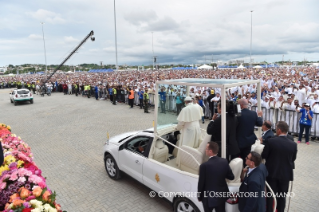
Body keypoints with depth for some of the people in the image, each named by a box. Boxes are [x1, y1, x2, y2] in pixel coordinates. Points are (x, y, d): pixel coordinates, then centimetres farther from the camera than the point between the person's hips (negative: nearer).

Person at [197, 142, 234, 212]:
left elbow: (201, 183, -16)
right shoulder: (224, 162, -11)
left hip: (209, 197, -4)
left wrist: (199, 197, 0)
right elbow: (231, 177, 0)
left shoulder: (204, 166, -26)